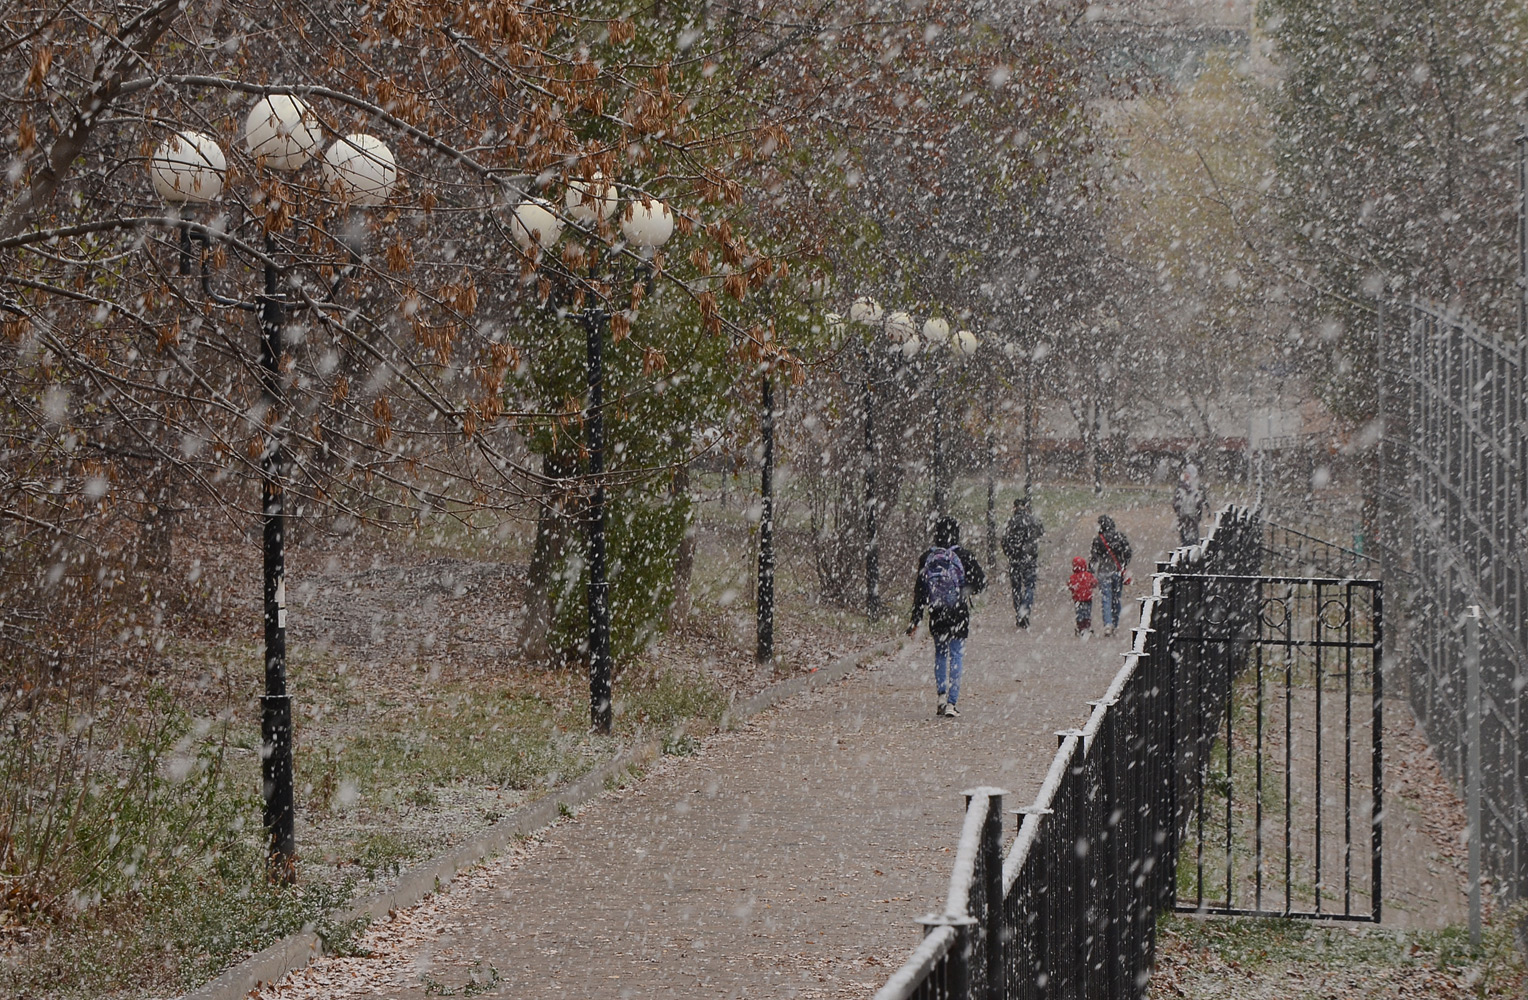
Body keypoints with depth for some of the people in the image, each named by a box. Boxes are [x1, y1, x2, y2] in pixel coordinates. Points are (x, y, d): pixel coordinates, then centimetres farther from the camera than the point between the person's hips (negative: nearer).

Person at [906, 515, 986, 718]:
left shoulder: (926, 557, -3)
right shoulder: (963, 557, -9)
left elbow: (919, 589, 1)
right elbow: (981, 583, -4)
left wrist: (916, 619, 6)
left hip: (936, 615, 2)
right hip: (959, 615, -2)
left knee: (940, 653, 19)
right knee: (956, 656, 3)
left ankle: (942, 694, 3)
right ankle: (951, 702, -2)